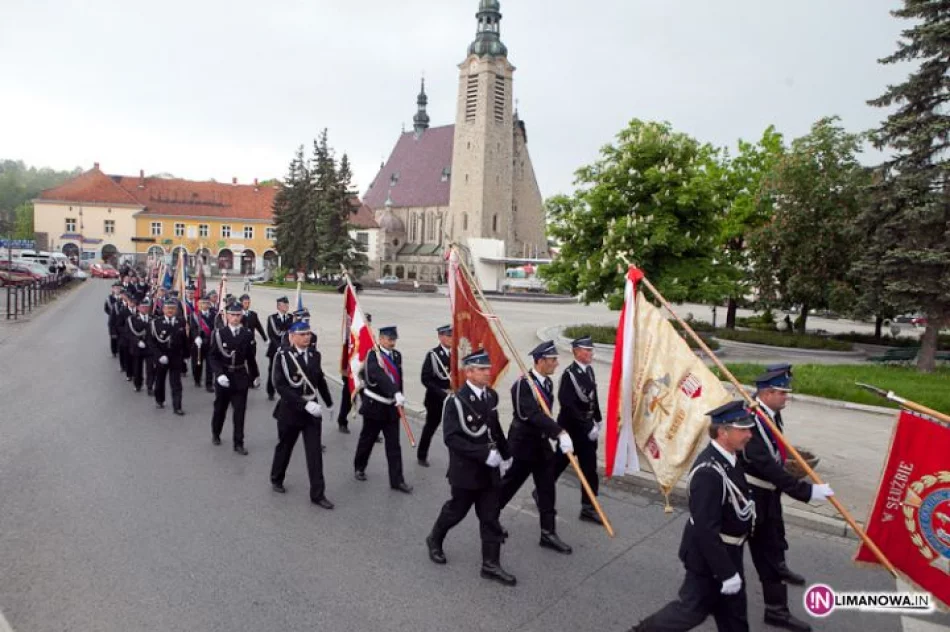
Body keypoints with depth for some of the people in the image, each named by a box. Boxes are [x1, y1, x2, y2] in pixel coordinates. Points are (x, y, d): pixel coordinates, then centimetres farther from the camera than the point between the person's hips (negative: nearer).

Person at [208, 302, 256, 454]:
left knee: (240, 411, -1)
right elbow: (212, 356, -8)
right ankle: (215, 434, 40)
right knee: (220, 407, 16)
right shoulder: (219, 333, -6)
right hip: (223, 376, 0)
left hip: (241, 377, 0)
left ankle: (238, 443, 7)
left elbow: (250, 357, 6)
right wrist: (219, 374, -21)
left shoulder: (248, 334, -1)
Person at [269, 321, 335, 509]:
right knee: (284, 447, 17)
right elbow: (281, 386, -21)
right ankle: (276, 479, 42)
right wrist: (305, 404, -28)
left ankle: (317, 494, 7)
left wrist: (329, 403, 22)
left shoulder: (315, 355, -1)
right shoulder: (283, 356, -14)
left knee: (315, 452, 1)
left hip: (312, 410, 3)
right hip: (290, 410, -3)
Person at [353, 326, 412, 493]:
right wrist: (396, 394, -46)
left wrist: (399, 399, 11)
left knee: (394, 445, 3)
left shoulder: (397, 355, 6)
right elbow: (380, 376, -34)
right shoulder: (373, 356, -17)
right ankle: (359, 467, 37)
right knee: (367, 440, 14)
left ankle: (397, 480, 6)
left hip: (391, 407, 5)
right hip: (374, 406, -5)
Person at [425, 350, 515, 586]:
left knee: (491, 516, 8)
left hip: (489, 470, 5)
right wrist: (484, 453, -29)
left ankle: (491, 564, 19)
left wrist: (504, 454, 14)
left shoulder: (491, 396, -1)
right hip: (465, 471, -5)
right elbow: (452, 438, -25)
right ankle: (435, 540, 42)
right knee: (456, 511, 14)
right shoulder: (455, 401, -20)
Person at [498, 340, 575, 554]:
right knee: (511, 482, 10)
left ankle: (548, 533, 16)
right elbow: (533, 414, -34)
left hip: (541, 441, 7)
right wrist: (561, 433, -42)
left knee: (547, 488, 7)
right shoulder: (522, 385, -23)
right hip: (523, 442, -7)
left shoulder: (547, 383, 3)